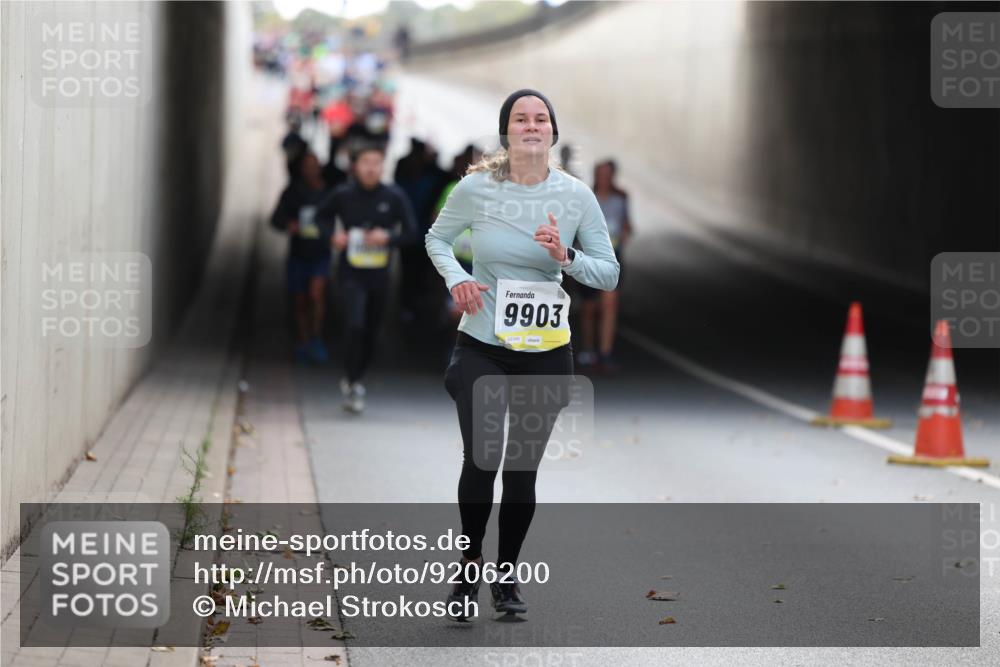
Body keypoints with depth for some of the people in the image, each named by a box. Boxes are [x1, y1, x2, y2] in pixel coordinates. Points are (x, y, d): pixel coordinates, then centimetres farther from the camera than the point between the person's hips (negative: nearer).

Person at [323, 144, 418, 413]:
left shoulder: (394, 197, -4)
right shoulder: (344, 195, -5)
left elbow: (411, 232, -1)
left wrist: (388, 237, -19)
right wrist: (333, 236, -9)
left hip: (379, 274, 2)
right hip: (351, 272, -2)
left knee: (371, 331, 12)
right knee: (355, 325, -20)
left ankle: (355, 378, 36)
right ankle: (352, 385, -8)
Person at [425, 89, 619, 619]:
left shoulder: (576, 196, -4)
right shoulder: (476, 188, -6)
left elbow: (609, 274, 2)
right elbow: (437, 238, 12)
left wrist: (565, 257, -16)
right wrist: (455, 278, -7)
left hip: (545, 352, 2)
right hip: (481, 348, -1)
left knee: (523, 469, 7)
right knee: (481, 460, -13)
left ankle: (507, 577, 24)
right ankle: (470, 565, 9)